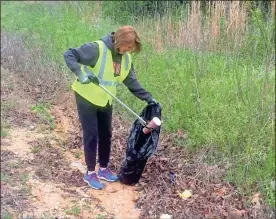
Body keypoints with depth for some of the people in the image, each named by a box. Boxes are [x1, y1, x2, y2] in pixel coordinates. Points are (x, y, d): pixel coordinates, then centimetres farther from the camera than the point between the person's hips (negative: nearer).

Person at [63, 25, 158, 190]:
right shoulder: (97, 48, -24)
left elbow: (132, 81, 4)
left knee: (106, 135, 13)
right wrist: (80, 73, -37)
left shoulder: (126, 57, -2)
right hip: (87, 98, -7)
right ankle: (90, 173, 15)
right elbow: (69, 54, -23)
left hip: (105, 101, 7)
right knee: (91, 135, -1)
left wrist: (148, 98, -3)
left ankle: (103, 169, 30)